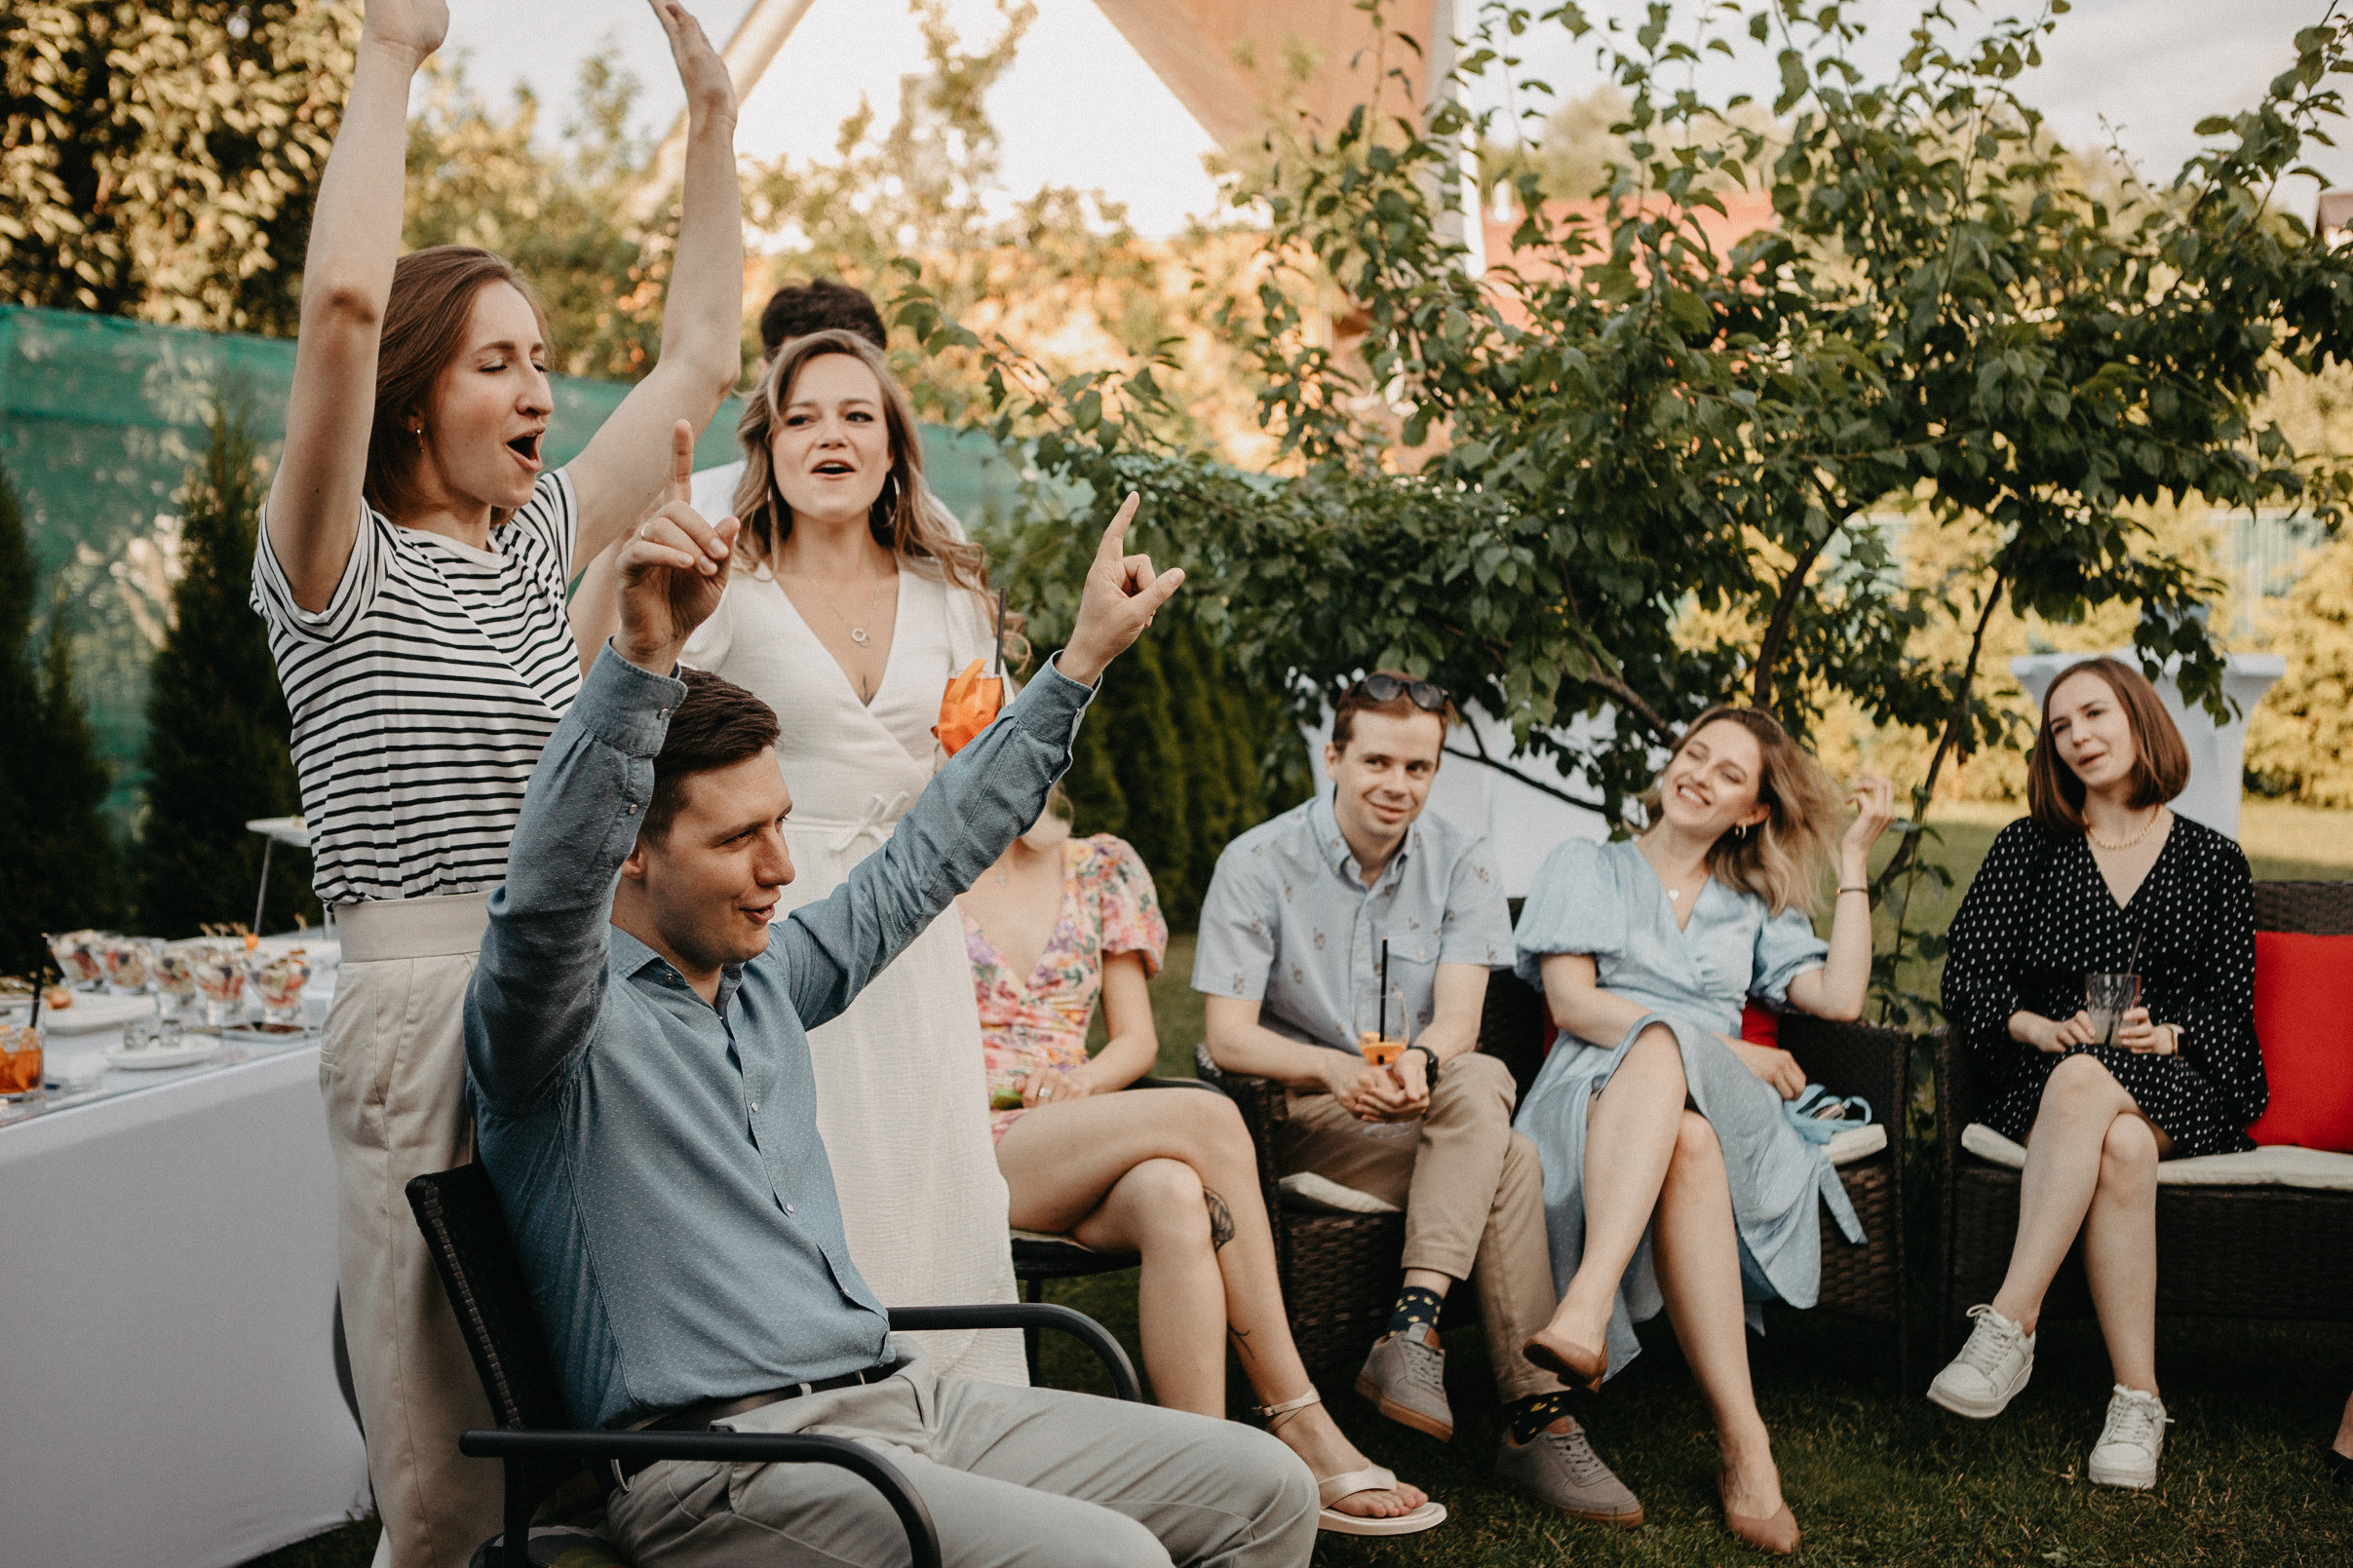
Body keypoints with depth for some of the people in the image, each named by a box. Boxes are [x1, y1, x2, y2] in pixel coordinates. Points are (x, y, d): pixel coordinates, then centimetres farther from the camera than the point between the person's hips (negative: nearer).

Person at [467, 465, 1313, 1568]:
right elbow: (549, 890, -30)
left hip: (895, 1394, 9)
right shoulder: (566, 1018, -8)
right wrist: (644, 651, -43)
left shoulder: (767, 978, 17)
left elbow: (925, 859, 27)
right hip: (723, 1460, -8)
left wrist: (1082, 656, 30)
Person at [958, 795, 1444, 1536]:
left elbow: (1137, 1037, 13)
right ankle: (1300, 1425, -28)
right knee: (1210, 1118, -29)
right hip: (969, 1148, -3)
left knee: (1176, 1203, -36)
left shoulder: (1101, 866, 18)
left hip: (1076, 1137, 3)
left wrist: (1085, 1080, -7)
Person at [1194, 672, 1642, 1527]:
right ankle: (1537, 1417, -27)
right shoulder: (1257, 864, -6)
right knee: (1510, 1162, -28)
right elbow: (1228, 1036, -14)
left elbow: (1459, 1017, -11)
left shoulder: (1461, 862, 2)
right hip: (1297, 1113, -4)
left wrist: (1420, 1062, -37)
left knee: (1481, 1081, -33)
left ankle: (1413, 1327, -38)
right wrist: (1336, 1070, -34)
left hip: (1433, 1111, 4)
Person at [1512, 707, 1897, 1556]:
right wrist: (1722, 1048, -4)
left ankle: (1587, 1308, -57)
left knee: (1659, 1055, -37)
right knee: (1683, 1123, -39)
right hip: (1594, 1094, -1)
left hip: (1717, 1106, 2)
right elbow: (1572, 1003, 3)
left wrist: (1854, 858, 15)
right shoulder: (1588, 865, 19)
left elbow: (1840, 997, 10)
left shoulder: (1755, 907, 28)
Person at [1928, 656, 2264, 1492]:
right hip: (2047, 1074, 1)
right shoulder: (2027, 847, 15)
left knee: (2086, 1085, -39)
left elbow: (2229, 1003, 8)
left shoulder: (2212, 861, 14)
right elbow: (1966, 976, 6)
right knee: (2121, 1148, -37)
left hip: (2174, 1085, -1)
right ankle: (2137, 1400, -39)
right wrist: (2040, 1027, -12)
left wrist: (2165, 1034, -14)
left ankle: (2010, 1325, -44)